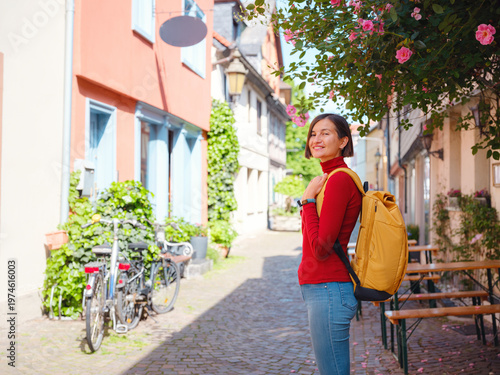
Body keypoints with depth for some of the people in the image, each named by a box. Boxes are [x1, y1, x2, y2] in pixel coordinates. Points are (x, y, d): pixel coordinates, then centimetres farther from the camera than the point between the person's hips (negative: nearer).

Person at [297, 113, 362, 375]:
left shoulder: (339, 179, -16)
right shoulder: (331, 177, 15)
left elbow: (321, 248, -20)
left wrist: (308, 199, -14)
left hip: (328, 291, -10)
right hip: (320, 288, 10)